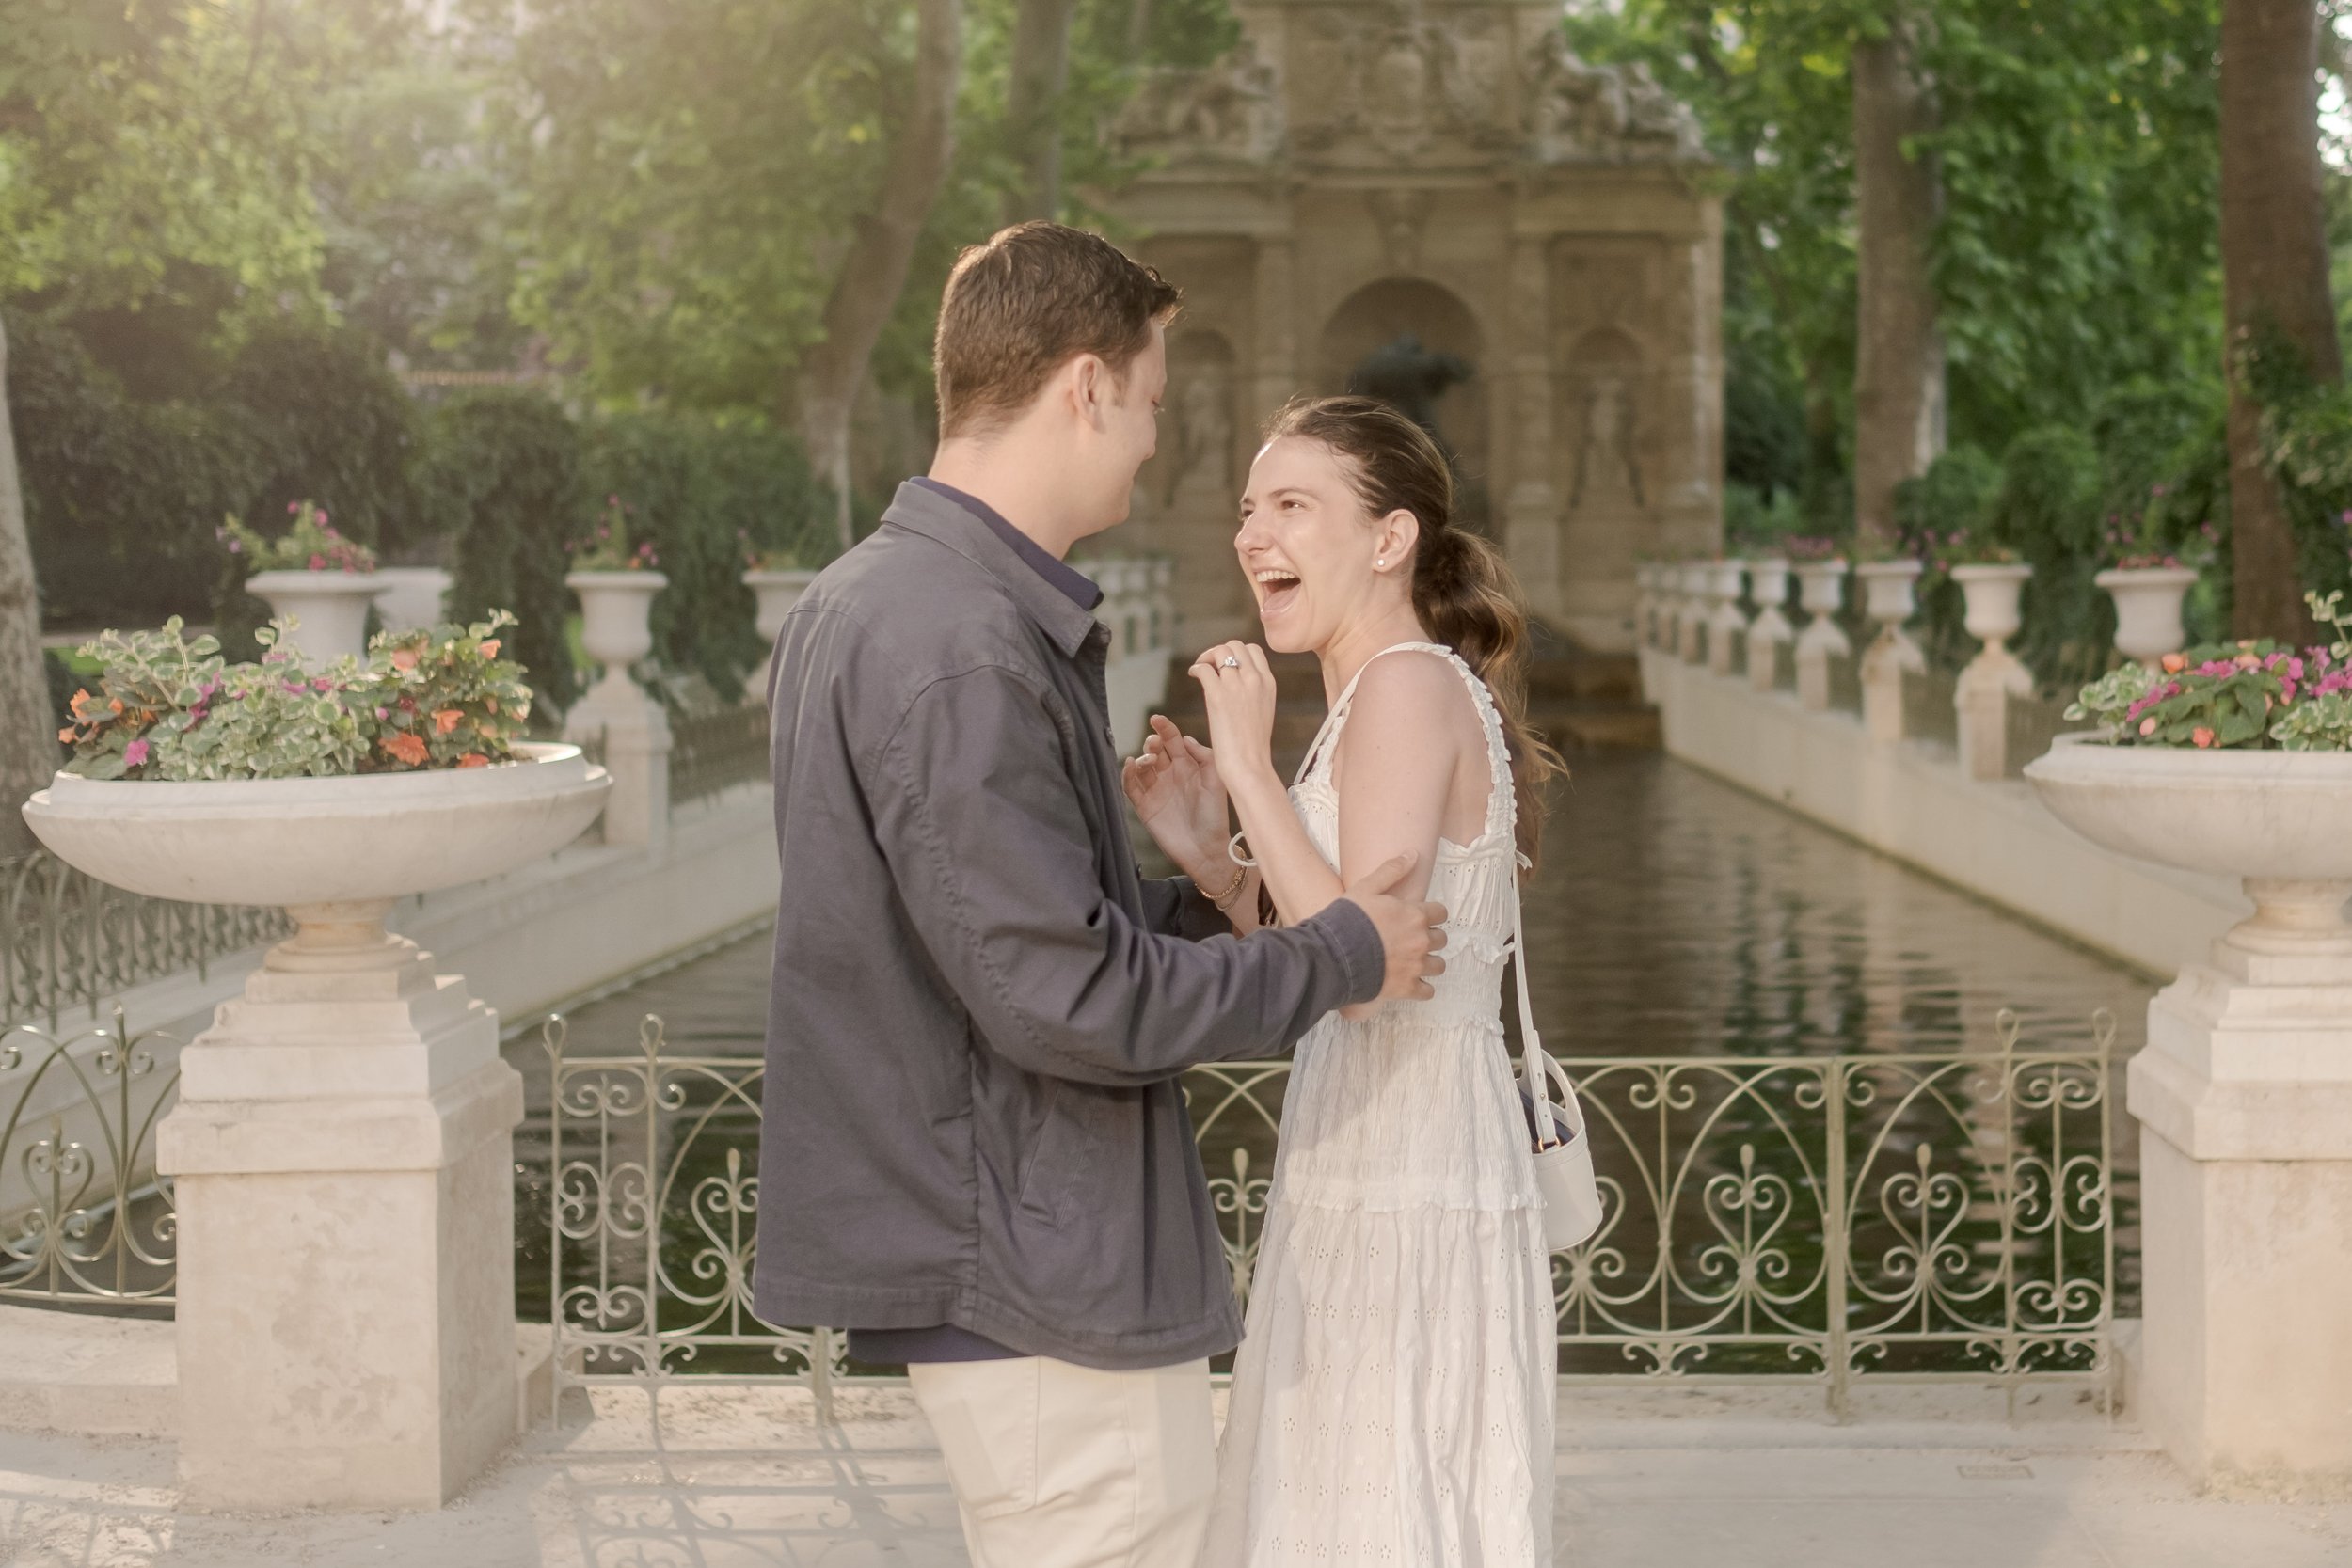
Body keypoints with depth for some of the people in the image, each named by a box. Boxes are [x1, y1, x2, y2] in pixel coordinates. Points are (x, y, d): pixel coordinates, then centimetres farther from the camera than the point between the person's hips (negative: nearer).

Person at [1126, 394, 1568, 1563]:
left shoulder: (1408, 688, -13)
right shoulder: (1407, 692, 16)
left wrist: (1251, 768, -17)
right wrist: (1202, 850, 6)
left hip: (1404, 1210, -10)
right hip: (1373, 1191, 10)